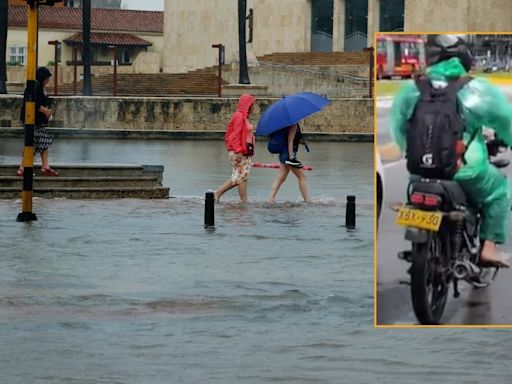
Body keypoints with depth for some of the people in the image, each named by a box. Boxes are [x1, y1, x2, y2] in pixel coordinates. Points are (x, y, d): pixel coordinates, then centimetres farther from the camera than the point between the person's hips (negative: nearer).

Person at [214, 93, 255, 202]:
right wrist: (238, 151, -22)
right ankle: (244, 201, -2)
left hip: (245, 151, 10)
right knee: (242, 176, -5)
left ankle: (218, 193, 13)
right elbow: (235, 135, -18)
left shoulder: (244, 116, 17)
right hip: (240, 152, -10)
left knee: (238, 177, 10)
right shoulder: (239, 116, -12)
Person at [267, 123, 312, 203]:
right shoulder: (294, 124, -14)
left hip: (284, 153, 9)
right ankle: (307, 200, 2)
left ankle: (271, 198, 1)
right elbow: (290, 140, -20)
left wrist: (300, 141, 7)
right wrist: (291, 155, -23)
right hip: (289, 152, -9)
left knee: (281, 177, 7)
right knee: (302, 176, -1)